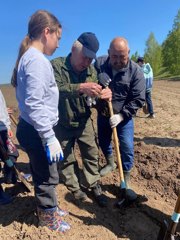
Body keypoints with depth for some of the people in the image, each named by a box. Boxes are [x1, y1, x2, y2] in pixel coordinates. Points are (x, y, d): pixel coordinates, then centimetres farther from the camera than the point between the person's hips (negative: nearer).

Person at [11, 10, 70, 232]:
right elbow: (35, 104, -26)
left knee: (41, 174, 24)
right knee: (47, 177, 9)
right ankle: (48, 216, 33)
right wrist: (50, 138, -24)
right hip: (37, 131, -10)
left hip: (32, 129, 10)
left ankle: (47, 208, 45)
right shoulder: (37, 60, -18)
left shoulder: (28, 57, 13)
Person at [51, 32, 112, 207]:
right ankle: (75, 188, 36)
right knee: (66, 159, 13)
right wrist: (80, 87, -49)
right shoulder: (56, 65, -16)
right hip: (62, 125, -2)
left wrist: (104, 96, -28)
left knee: (91, 155, 12)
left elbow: (93, 99, -5)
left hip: (84, 122, 3)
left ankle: (95, 185, 33)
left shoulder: (91, 71, -4)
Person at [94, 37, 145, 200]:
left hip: (124, 116, -2)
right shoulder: (99, 64, -11)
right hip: (103, 114, 3)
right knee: (103, 142, 18)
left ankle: (126, 181, 20)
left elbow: (138, 99, -17)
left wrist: (121, 115, -26)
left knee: (127, 147, -2)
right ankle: (110, 163, 48)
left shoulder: (136, 71, -16)